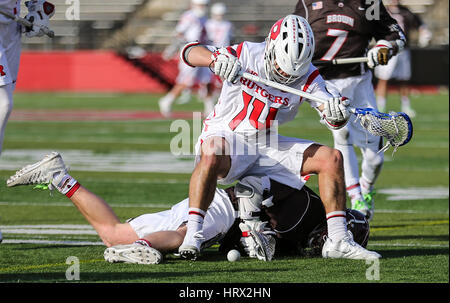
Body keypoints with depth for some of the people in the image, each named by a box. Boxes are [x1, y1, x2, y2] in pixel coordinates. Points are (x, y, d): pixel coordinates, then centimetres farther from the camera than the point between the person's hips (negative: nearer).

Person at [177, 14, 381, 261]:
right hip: (226, 139, -5)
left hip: (267, 147, 5)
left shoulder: (307, 77, -3)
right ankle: (192, 235, -37)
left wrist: (336, 113, -36)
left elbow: (334, 120, -11)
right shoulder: (247, 55, -13)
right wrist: (215, 59, -38)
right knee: (212, 155, -40)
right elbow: (190, 52, -16)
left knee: (331, 158, -5)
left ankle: (337, 240, -2)